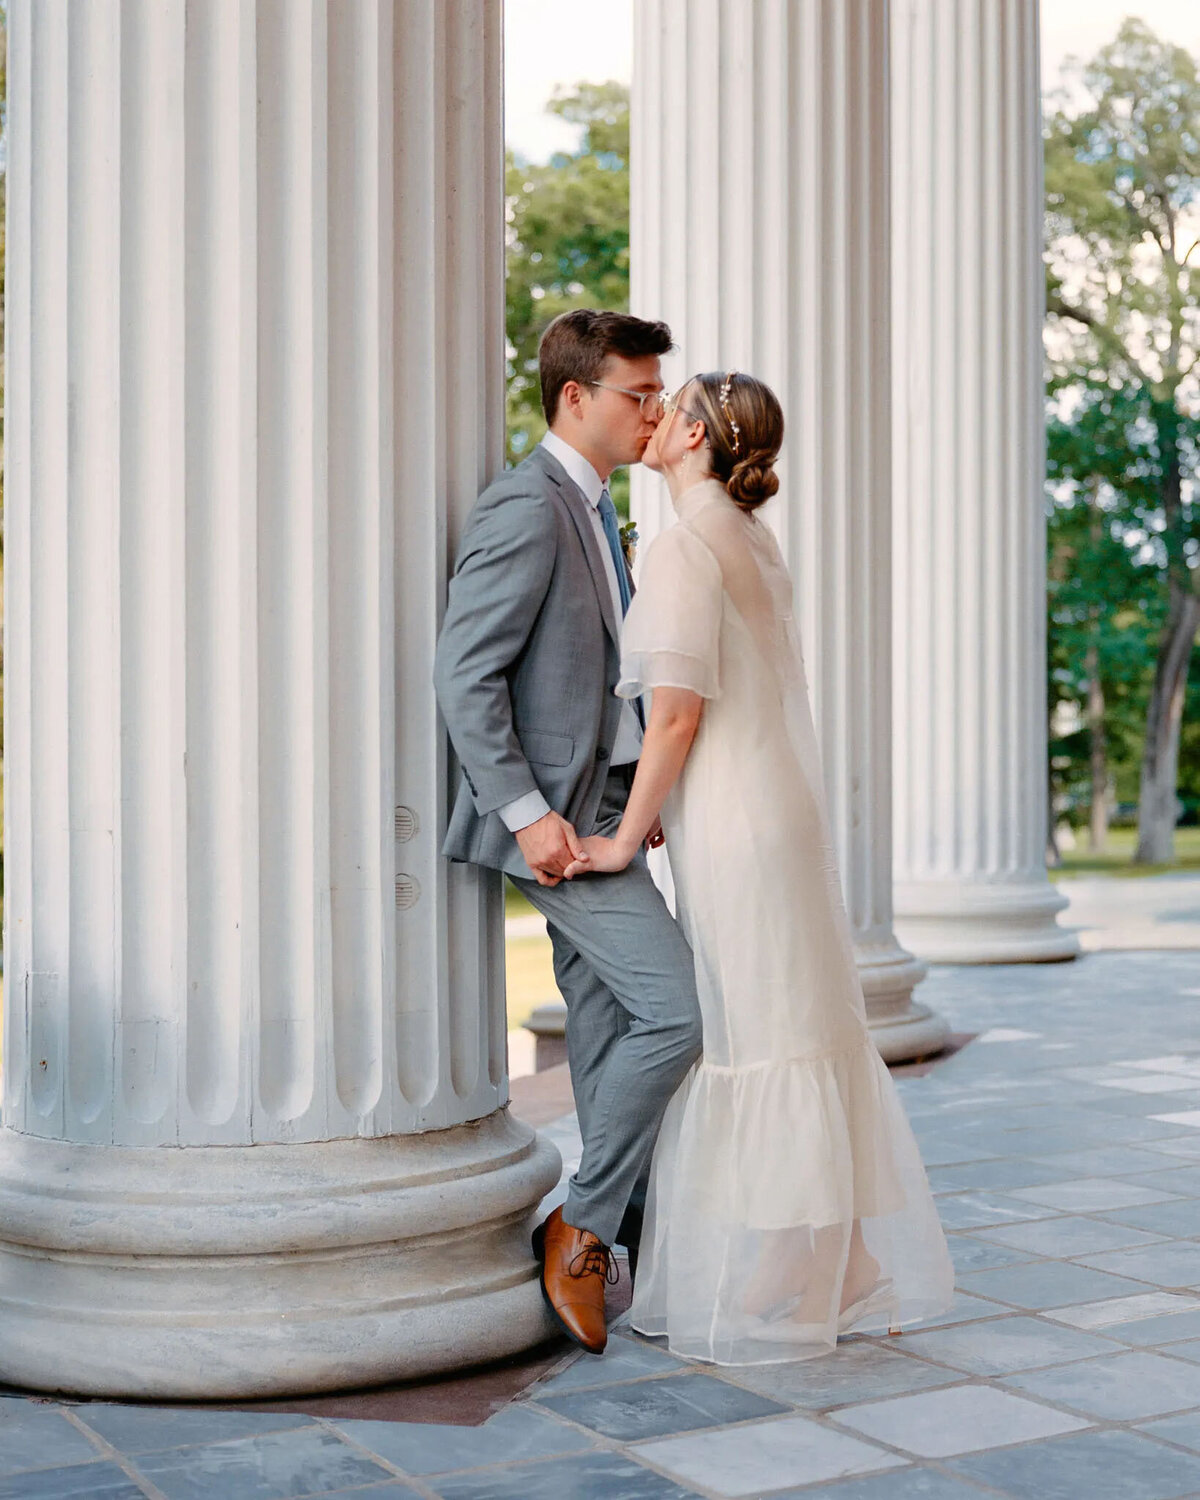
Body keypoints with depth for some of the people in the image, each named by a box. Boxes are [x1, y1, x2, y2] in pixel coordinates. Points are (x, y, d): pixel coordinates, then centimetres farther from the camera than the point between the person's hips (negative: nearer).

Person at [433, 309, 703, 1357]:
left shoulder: (592, 511, 18)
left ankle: (650, 1243, 19)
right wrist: (526, 813, -21)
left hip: (603, 809, 10)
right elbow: (463, 675, -19)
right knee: (678, 1008, -14)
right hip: (556, 815, -10)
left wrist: (640, 796, 14)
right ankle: (581, 1226, -1)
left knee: (612, 1038, 12)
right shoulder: (526, 507, -13)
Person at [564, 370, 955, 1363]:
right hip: (782, 809, 9)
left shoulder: (687, 547, -13)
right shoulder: (751, 541, 15)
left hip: (733, 828, -9)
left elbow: (677, 716, -17)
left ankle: (755, 1298, 6)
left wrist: (626, 838, -10)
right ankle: (842, 1275, 23)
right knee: (805, 1036, 13)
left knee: (746, 1048, -3)